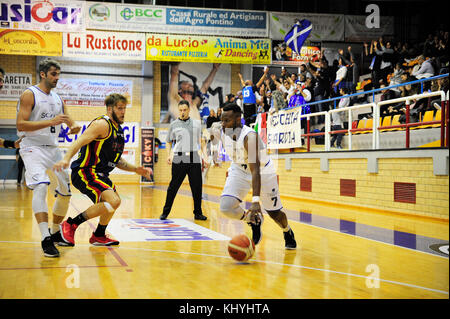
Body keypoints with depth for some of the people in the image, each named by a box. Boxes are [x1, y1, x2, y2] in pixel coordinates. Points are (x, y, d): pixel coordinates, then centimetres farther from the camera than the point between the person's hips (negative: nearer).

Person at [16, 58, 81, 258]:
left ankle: (55, 233, 26)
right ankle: (45, 239, -29)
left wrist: (74, 127, -8)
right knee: (40, 187, -26)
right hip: (33, 148, -7)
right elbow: (20, 124, -17)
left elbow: (69, 120, 17)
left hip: (53, 149, 7)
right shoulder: (29, 95, -7)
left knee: (66, 191, 9)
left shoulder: (58, 99, 13)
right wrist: (51, 122, -25)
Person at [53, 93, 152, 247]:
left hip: (99, 173, 11)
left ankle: (99, 236, 42)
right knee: (113, 201, -26)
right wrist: (66, 159, -42)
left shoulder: (118, 130, 16)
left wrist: (136, 169, 15)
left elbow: (116, 159, 25)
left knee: (114, 201, 26)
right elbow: (80, 141, -26)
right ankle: (70, 225, -15)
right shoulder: (102, 124, -13)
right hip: (84, 172, -11)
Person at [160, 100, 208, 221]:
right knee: (173, 187, 0)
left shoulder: (197, 123, 10)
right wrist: (169, 155, 1)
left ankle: (198, 213, 15)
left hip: (194, 159, 1)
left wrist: (204, 157, 9)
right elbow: (169, 142, 14)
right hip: (178, 159, -1)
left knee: (197, 187, 2)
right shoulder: (174, 124, 7)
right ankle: (165, 212, 11)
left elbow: (201, 142, 14)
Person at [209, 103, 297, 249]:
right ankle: (254, 220, 11)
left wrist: (255, 201, -48)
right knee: (226, 207, -19)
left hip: (263, 171, -4)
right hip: (239, 170, 4)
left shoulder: (250, 136, -36)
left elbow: (255, 170, -41)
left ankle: (288, 232, 43)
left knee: (274, 213, 8)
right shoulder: (218, 131, -19)